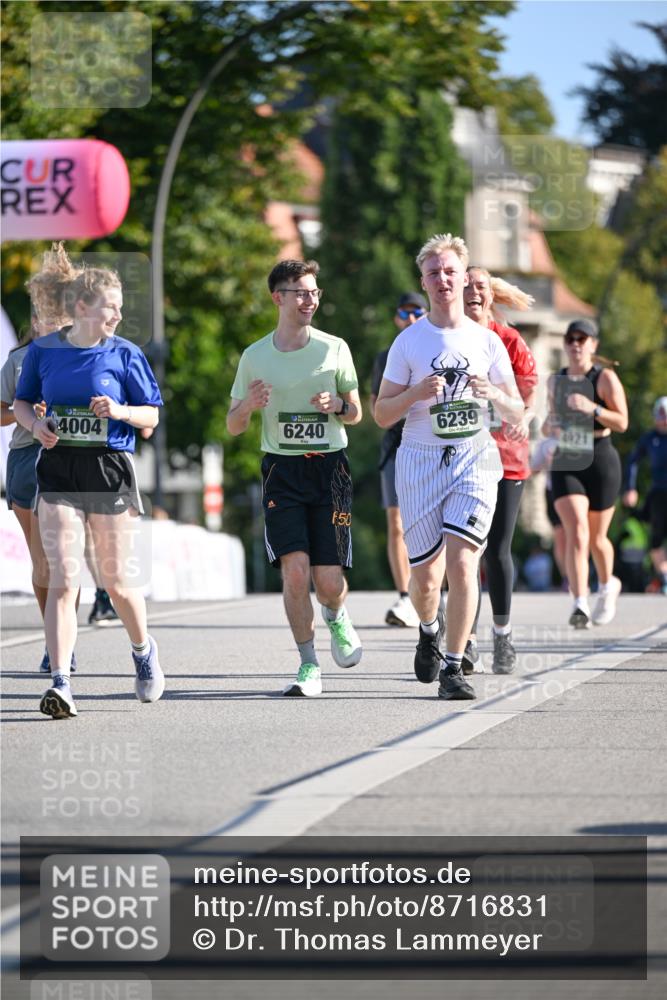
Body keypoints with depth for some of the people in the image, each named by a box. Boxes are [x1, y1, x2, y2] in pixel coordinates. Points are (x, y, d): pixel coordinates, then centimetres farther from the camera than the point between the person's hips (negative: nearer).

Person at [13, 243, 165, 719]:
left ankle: (144, 650, 37)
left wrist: (119, 411, -17)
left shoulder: (124, 354, -2)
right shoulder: (43, 350, 2)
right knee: (63, 578, -8)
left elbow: (151, 415, 3)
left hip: (110, 469, -1)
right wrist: (34, 424, -7)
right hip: (58, 470, 1)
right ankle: (60, 684, -11)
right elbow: (22, 402, 14)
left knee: (117, 579, 8)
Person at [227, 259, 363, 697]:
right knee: (295, 569, -15)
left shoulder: (334, 349, 3)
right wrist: (248, 405, -12)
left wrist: (338, 405, -12)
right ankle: (309, 667, -1)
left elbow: (356, 413, 11)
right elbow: (234, 426, 10)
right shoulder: (255, 356, 4)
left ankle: (337, 618, 33)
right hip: (281, 469, 0)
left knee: (329, 579, -4)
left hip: (330, 468, 0)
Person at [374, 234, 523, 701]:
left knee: (461, 563, -17)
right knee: (425, 574, 4)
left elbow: (517, 414, 10)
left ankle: (453, 667, -12)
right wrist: (417, 393, -14)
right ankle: (429, 631, 38)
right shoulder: (408, 342, 5)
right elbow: (382, 414, 4)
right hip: (420, 460, 1)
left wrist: (492, 394, -11)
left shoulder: (487, 341, 7)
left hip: (475, 457, 0)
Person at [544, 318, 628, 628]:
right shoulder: (555, 380, 8)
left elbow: (622, 422, -11)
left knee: (596, 538, 10)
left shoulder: (605, 378, -5)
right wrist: (549, 426, 2)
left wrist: (592, 408, -26)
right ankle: (580, 603, -26)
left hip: (601, 463, -2)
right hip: (565, 465, 2)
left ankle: (607, 585, 41)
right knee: (576, 531, -18)